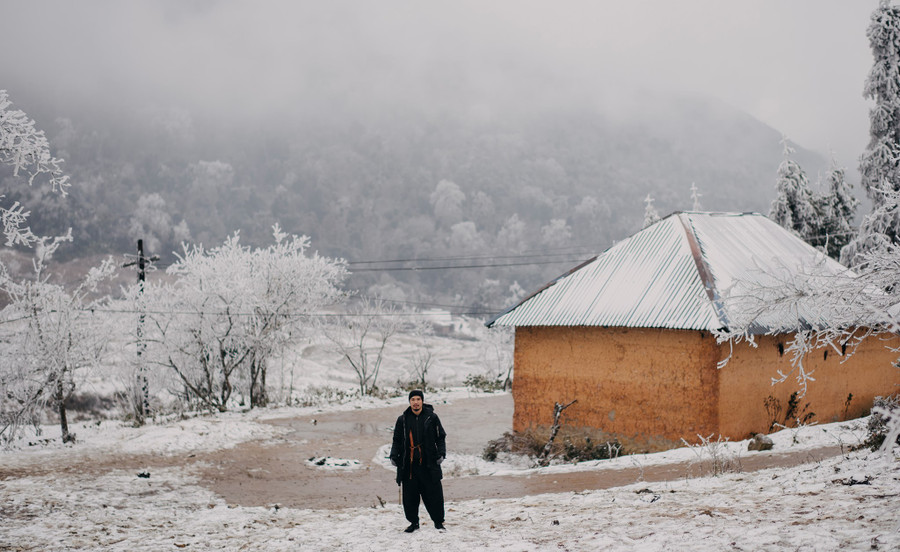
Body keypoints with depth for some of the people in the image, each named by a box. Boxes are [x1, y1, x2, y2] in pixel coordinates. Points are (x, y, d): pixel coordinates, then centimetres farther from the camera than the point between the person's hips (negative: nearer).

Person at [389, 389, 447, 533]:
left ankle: (438, 521, 12)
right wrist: (394, 455, 6)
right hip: (408, 464, 2)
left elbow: (441, 437, 9)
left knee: (434, 494, -2)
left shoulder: (431, 417, 3)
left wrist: (441, 453, -3)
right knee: (410, 495, 2)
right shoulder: (403, 420, 7)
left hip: (428, 463, -2)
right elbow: (397, 440, 17)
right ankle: (413, 522, 17)